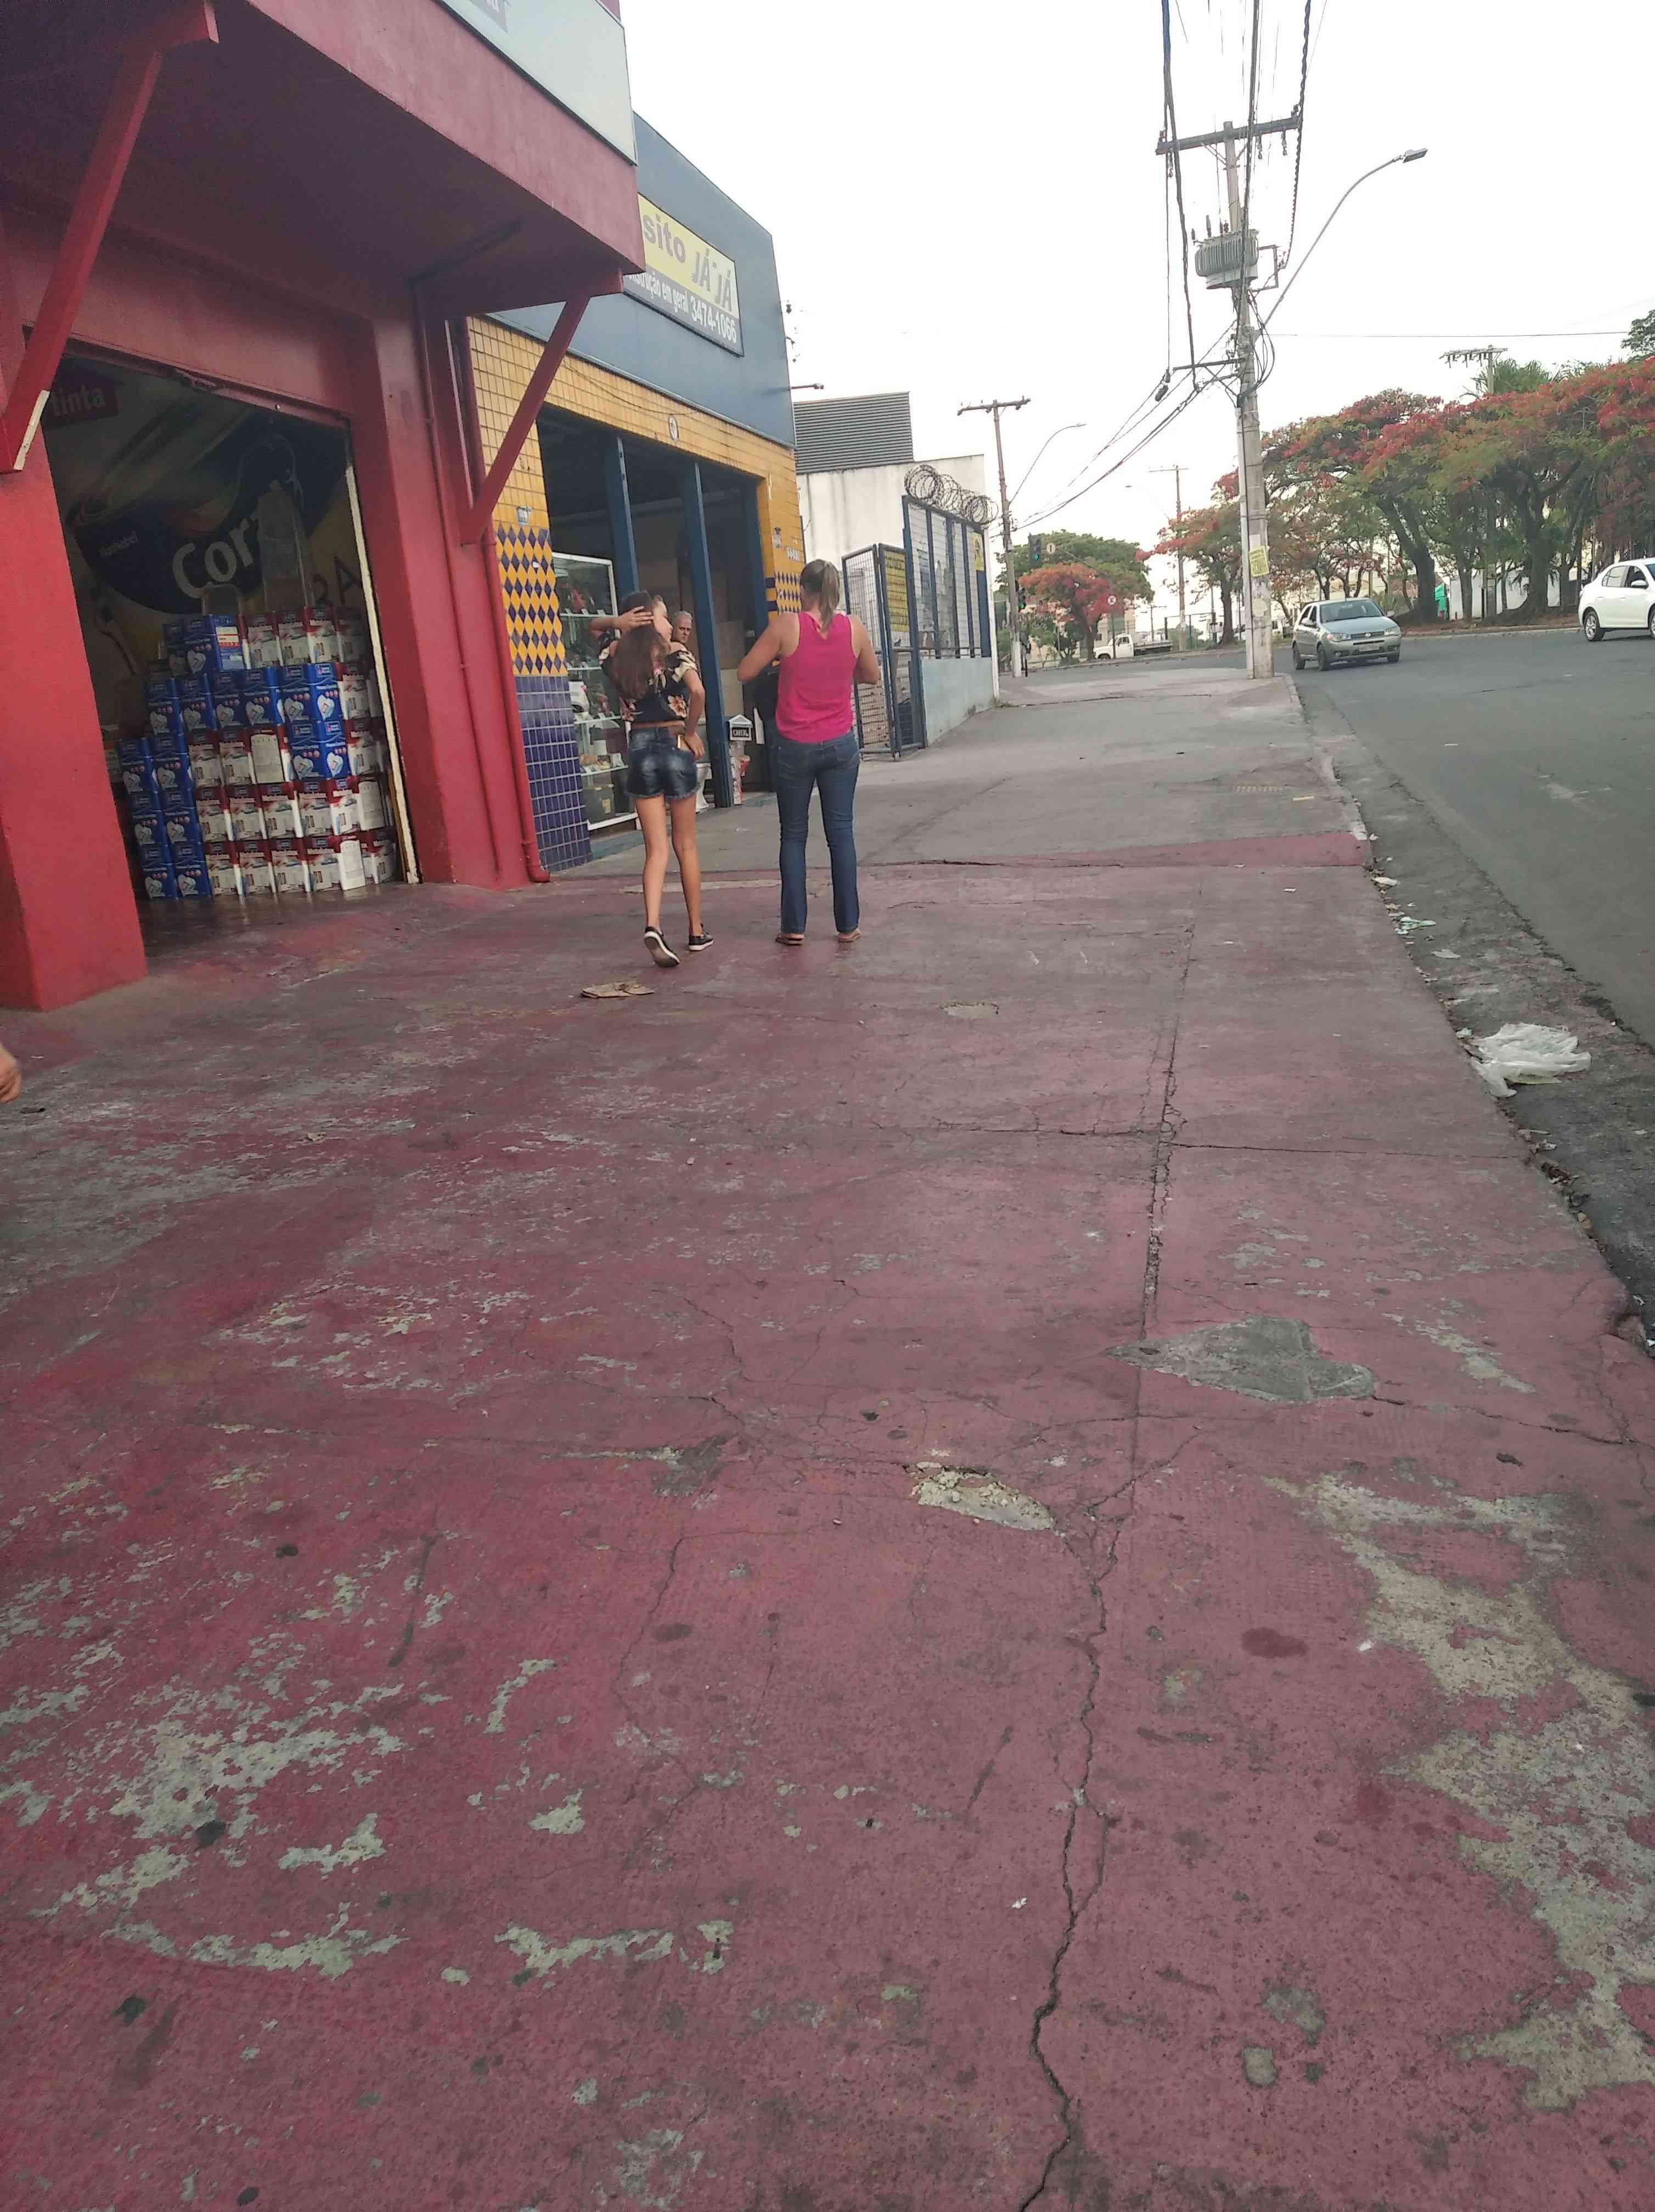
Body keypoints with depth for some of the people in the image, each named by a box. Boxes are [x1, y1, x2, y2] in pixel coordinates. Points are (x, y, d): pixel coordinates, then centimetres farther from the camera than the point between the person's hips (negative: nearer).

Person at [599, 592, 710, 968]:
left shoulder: (615, 656, 3)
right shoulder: (674, 653, -8)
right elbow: (698, 692, -24)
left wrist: (619, 627, 7)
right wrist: (692, 732, -10)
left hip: (640, 750, 2)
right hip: (675, 747, -2)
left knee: (656, 849, 3)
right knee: (685, 845, 11)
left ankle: (653, 925, -20)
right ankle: (697, 931, 18)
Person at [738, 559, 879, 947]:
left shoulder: (785, 626, -9)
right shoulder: (854, 628, -1)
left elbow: (745, 674, -4)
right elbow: (872, 676, 14)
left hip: (795, 747, -2)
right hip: (841, 746, 2)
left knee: (793, 835, 9)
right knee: (841, 832, 7)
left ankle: (794, 926, 8)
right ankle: (848, 925, 8)